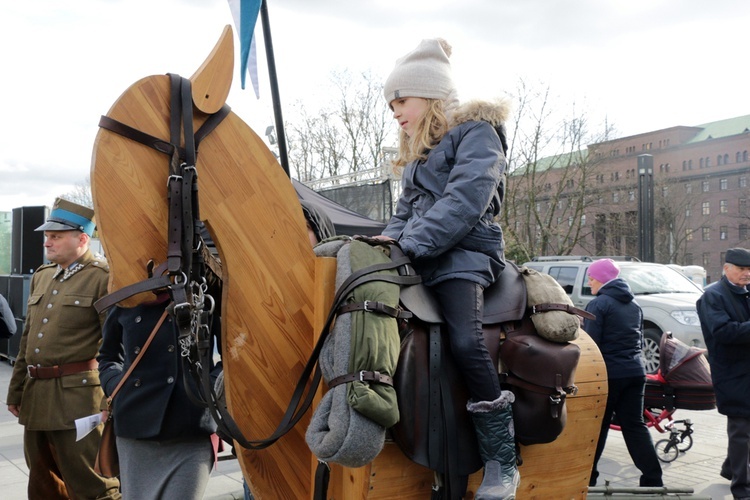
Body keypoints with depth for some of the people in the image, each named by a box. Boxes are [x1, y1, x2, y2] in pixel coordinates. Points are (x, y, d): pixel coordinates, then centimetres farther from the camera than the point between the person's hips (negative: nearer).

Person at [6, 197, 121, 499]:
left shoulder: (103, 278, -10)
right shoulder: (41, 276, 14)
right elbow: (28, 338, 19)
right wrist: (16, 391, 19)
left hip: (77, 398, -8)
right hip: (36, 397, 8)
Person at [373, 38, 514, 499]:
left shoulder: (477, 133, -2)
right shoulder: (420, 153, 25)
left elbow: (464, 200, -16)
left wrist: (412, 245, -22)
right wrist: (391, 237, 0)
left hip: (463, 253, -9)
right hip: (419, 259, 9)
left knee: (466, 341, -28)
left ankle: (502, 462, -18)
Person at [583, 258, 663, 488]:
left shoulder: (598, 304, -13)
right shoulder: (633, 304, 12)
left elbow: (591, 343, -16)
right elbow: (639, 339, 19)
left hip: (609, 373, -7)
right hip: (635, 372, 7)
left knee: (597, 426, 4)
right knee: (635, 425, 11)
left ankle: (587, 477, 14)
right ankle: (653, 479, 7)